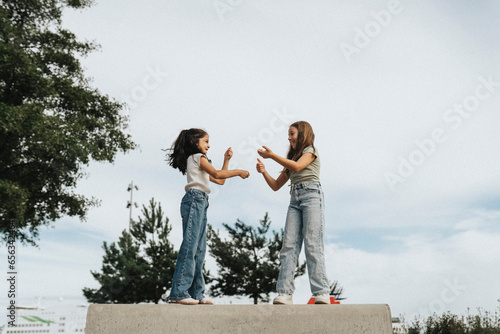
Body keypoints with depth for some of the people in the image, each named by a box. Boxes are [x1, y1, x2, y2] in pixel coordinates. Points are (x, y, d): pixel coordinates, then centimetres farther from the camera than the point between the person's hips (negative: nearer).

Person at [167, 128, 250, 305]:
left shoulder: (198, 161, 30)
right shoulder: (197, 157, 4)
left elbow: (220, 181, 28)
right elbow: (217, 174, -6)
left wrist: (226, 159, 28)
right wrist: (238, 171, 3)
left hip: (200, 204, 10)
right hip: (194, 200, -10)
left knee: (199, 249, 5)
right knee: (190, 245, -14)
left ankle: (196, 293, 4)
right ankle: (179, 292, -15)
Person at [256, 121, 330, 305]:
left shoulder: (311, 151, 11)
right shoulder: (290, 160, 29)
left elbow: (297, 166, -10)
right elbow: (276, 185, 24)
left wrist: (271, 155, -8)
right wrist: (264, 172, 6)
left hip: (311, 195, -6)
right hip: (295, 199, 6)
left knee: (312, 244, -15)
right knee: (289, 245, -7)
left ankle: (321, 293, -16)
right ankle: (284, 293, -13)